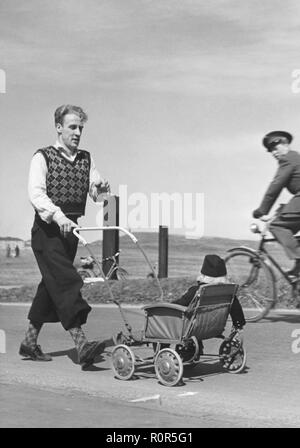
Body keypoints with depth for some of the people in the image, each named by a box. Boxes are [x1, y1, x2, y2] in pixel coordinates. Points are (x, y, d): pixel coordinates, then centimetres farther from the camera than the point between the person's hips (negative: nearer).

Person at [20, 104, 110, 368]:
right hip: (47, 230, -6)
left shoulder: (86, 159, 13)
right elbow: (36, 193, -17)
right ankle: (81, 345, -24)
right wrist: (58, 216, -32)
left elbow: (96, 192, 6)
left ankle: (29, 342, 23)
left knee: (51, 286, 11)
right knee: (66, 282, -17)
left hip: (70, 229, 6)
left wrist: (101, 187, -18)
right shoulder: (43, 157, -4)